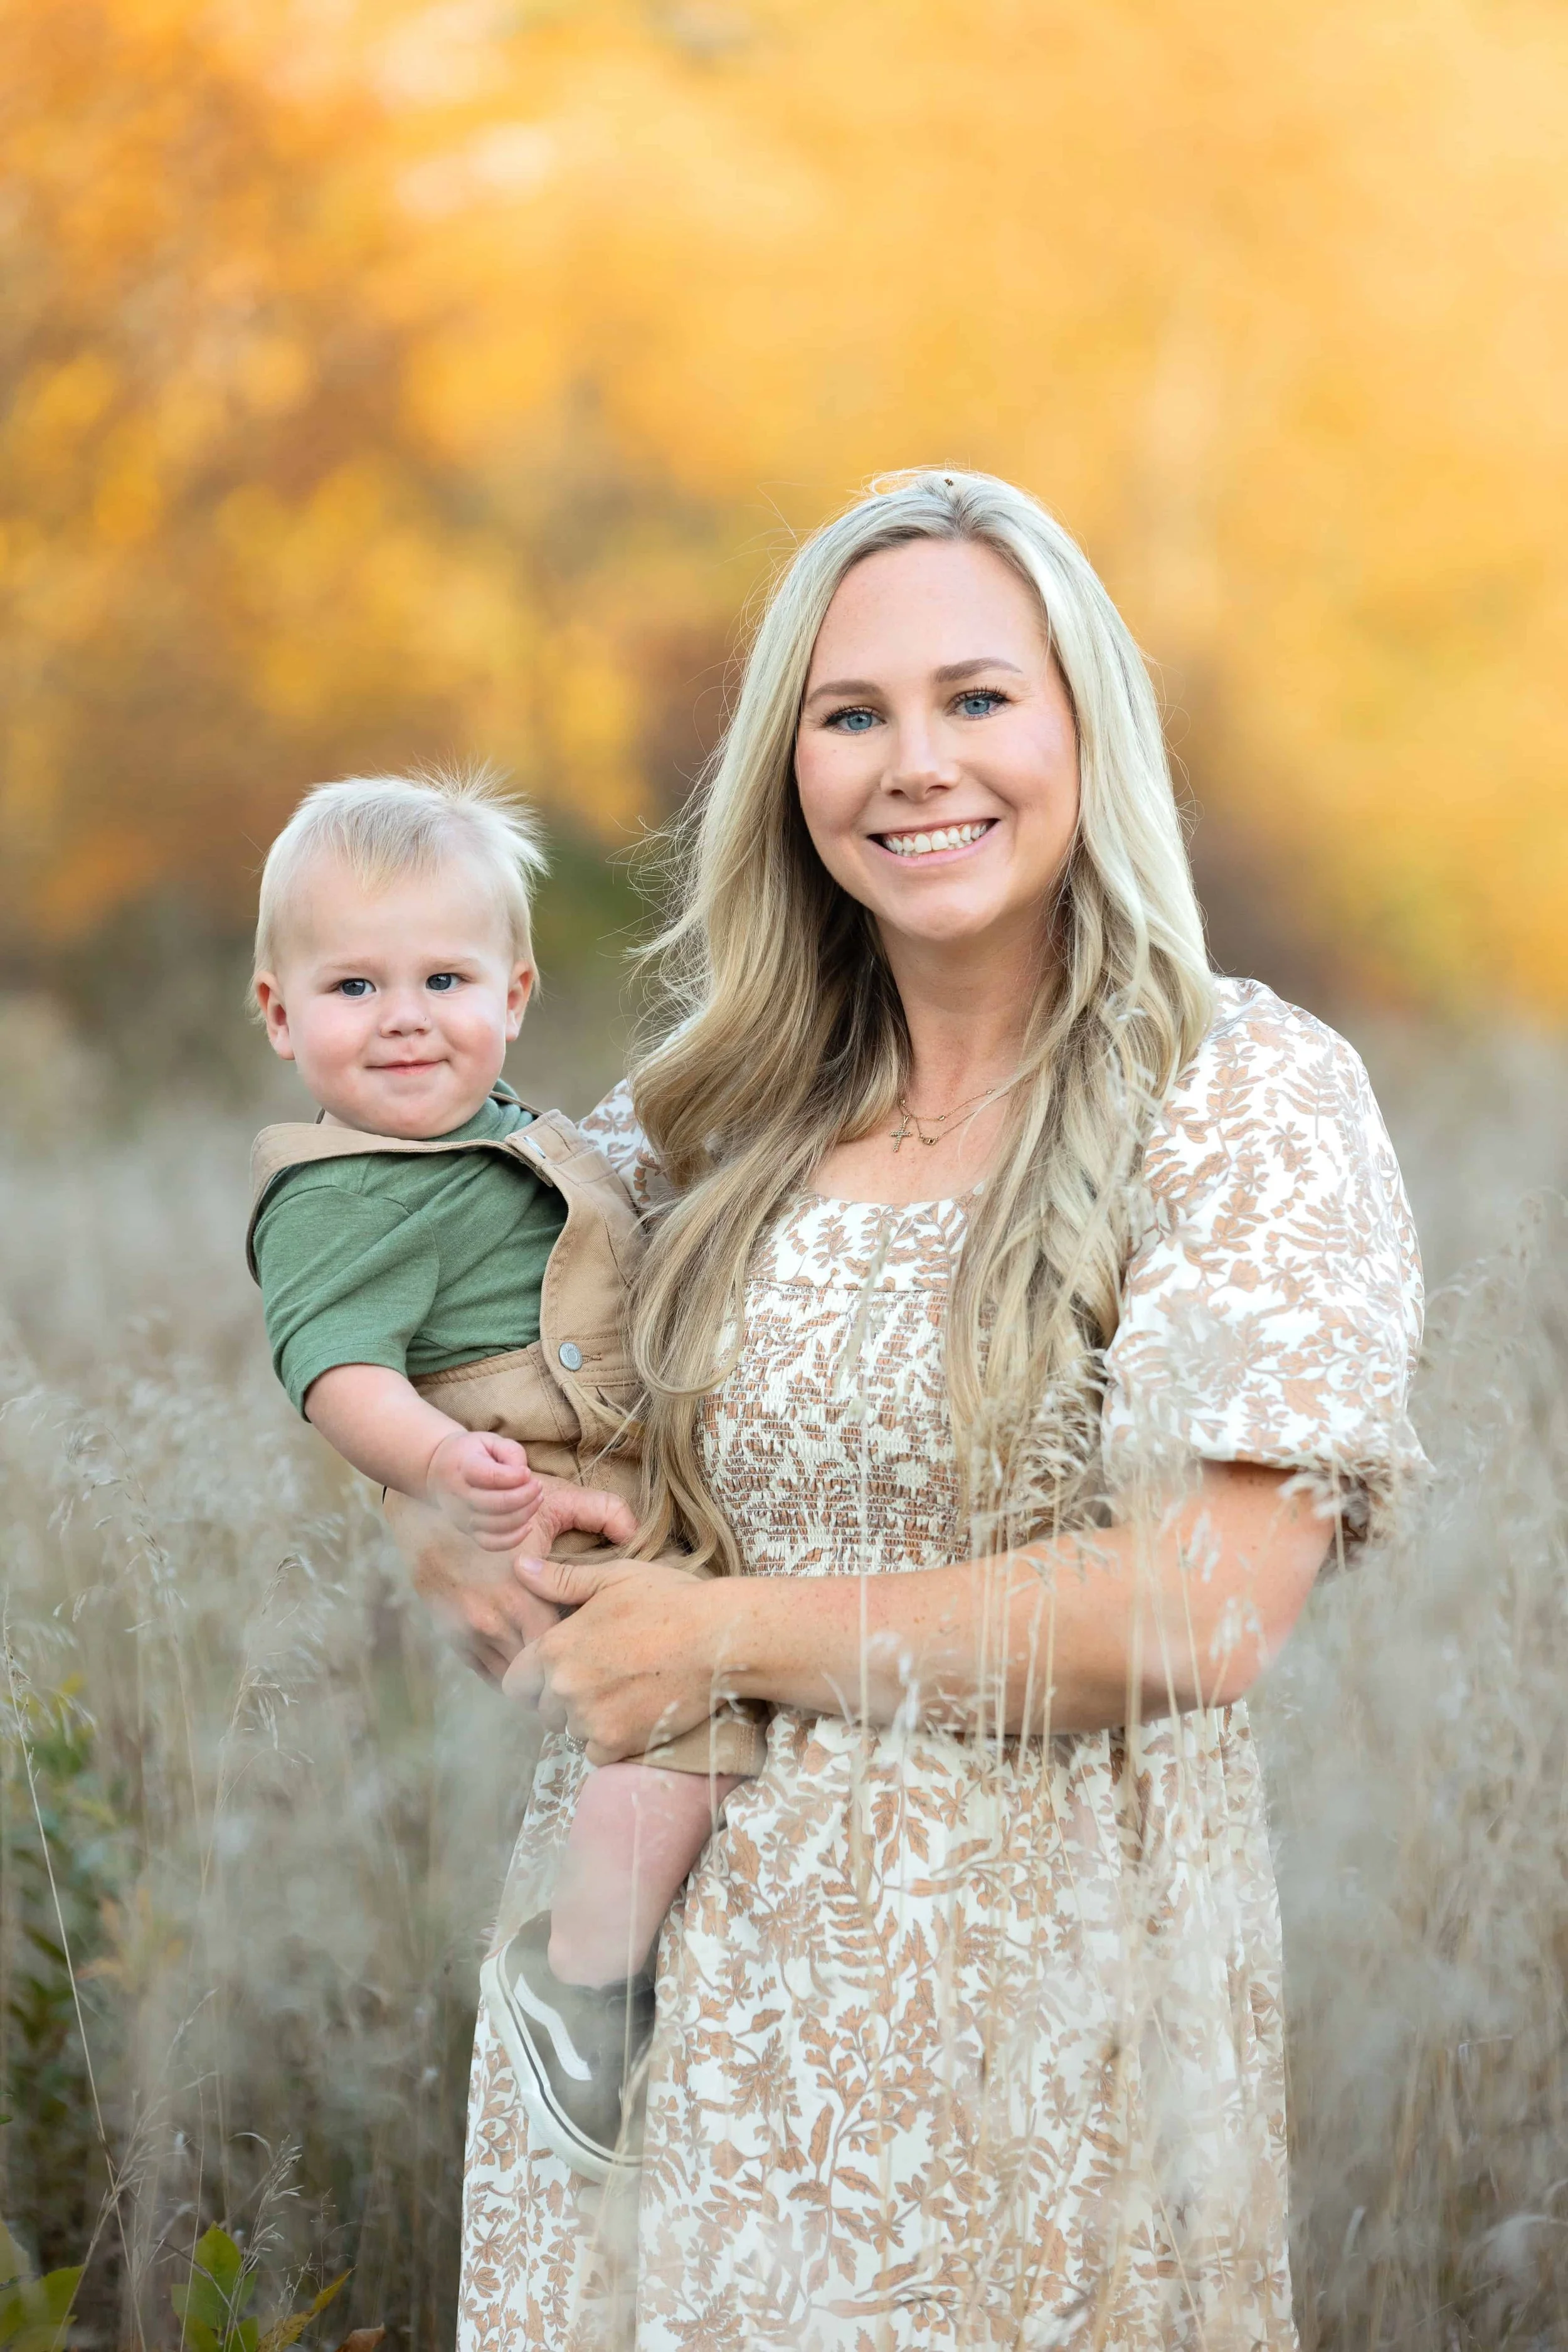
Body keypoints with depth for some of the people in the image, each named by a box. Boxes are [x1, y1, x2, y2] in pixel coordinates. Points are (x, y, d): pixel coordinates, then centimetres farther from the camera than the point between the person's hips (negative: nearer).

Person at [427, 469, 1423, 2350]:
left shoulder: (1251, 1098, -7)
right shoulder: (705, 1122, 6)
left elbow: (1211, 1604, -16)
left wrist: (723, 1641, -12)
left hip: (1034, 1989, -4)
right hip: (664, 1968, 4)